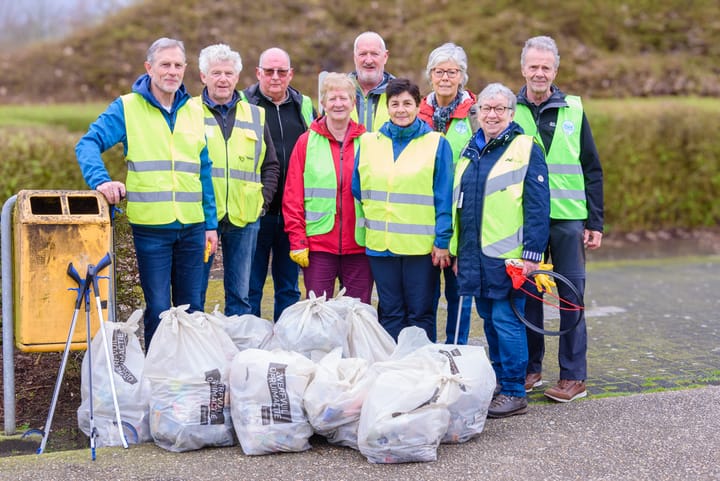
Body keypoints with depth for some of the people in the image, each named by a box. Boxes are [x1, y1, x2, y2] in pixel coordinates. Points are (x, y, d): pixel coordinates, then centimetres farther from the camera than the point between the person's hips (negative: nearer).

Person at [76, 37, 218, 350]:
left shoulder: (194, 112, 11)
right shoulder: (127, 108, -1)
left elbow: (204, 172, 13)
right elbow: (88, 144, -9)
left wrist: (211, 223, 11)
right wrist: (100, 179, -28)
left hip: (192, 227, 4)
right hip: (151, 227, -4)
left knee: (191, 307, 12)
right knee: (158, 307, 0)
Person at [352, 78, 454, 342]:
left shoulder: (436, 144, -1)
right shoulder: (368, 142, 8)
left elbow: (444, 198, -3)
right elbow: (358, 191, 14)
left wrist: (442, 241, -7)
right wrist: (361, 231, 10)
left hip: (421, 245, -3)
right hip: (380, 243, 3)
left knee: (420, 313, 5)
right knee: (390, 312, 11)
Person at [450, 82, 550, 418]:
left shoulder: (525, 149, -5)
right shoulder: (469, 152, 16)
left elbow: (538, 206, -10)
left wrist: (532, 253, -16)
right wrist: (457, 251, 19)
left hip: (509, 257, -7)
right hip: (475, 256, 7)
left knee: (506, 321, -5)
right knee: (490, 322, 14)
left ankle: (514, 394, 4)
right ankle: (498, 384, 25)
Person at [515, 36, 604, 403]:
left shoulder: (573, 110, 5)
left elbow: (592, 169, 7)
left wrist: (595, 222, 2)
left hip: (567, 217, -1)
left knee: (571, 296, 1)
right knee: (527, 294, 6)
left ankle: (574, 376, 8)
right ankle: (530, 368, 18)